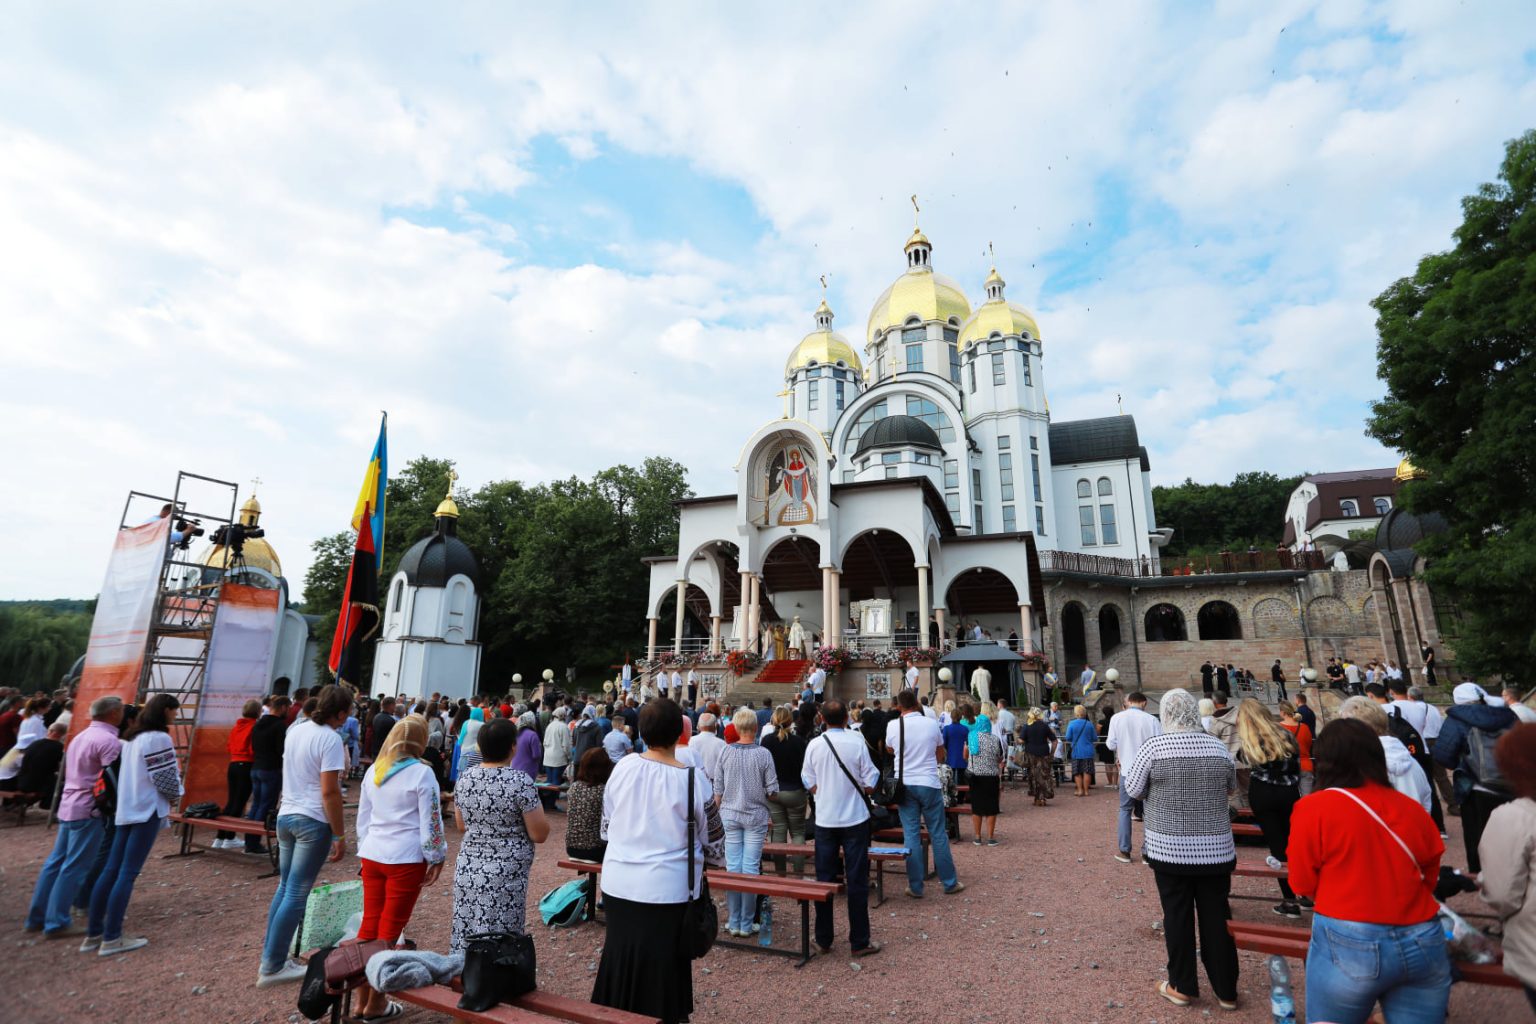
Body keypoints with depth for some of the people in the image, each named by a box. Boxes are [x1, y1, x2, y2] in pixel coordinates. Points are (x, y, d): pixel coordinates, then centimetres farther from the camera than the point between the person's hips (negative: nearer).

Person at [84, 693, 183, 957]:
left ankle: (93, 934, 16)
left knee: (111, 871, 11)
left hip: (126, 809, 9)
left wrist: (175, 772, 11)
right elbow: (165, 780, -15)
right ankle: (111, 938, 2)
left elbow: (137, 773, 16)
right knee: (128, 874, -4)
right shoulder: (159, 738, -16)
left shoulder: (132, 737, 13)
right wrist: (176, 797, 4)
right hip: (147, 811, -9)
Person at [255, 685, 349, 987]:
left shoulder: (295, 730, 6)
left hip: (285, 815, 8)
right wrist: (340, 835, -12)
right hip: (313, 821, -8)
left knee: (284, 888, 18)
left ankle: (271, 956, 27)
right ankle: (272, 967, 10)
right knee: (296, 895, 2)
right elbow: (329, 791, -19)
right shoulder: (330, 739, -19)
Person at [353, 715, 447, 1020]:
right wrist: (436, 858, -1)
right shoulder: (421, 773, -13)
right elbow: (430, 821, -12)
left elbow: (362, 817, 15)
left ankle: (361, 1000, 23)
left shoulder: (373, 770, 7)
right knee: (389, 931, 6)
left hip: (372, 856, 6)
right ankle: (376, 1003, 18)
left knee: (369, 924, 14)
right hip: (405, 859, -6)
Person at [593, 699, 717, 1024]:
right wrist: (710, 853, 15)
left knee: (620, 959, 21)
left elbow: (606, 825, 7)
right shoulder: (693, 778, -17)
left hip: (618, 882, 4)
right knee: (660, 969, 14)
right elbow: (710, 841, -6)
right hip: (666, 888, -3)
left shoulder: (622, 767, -7)